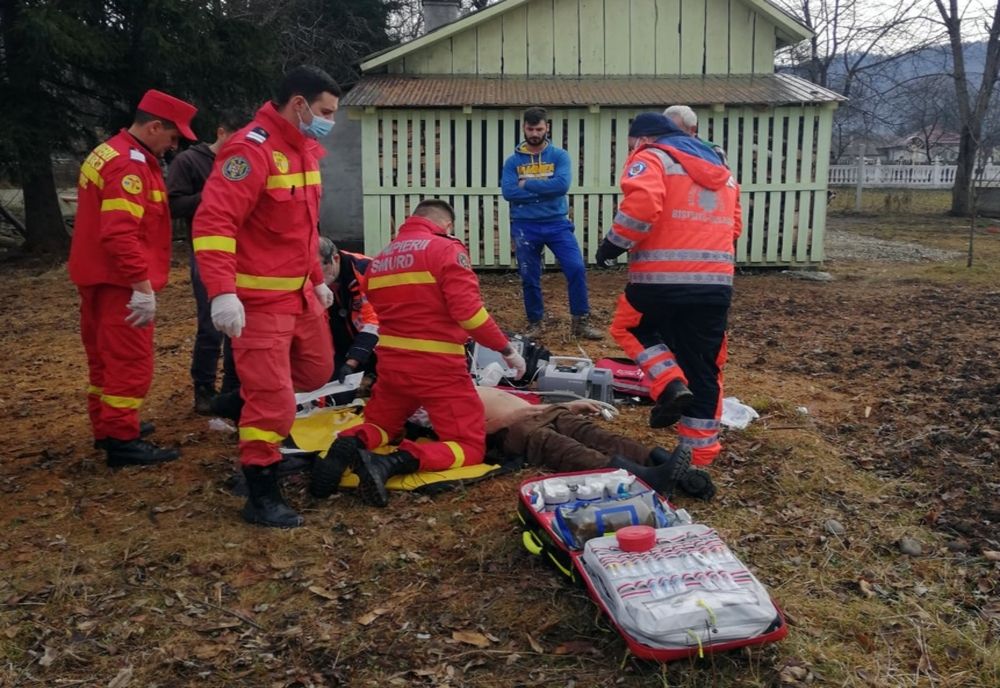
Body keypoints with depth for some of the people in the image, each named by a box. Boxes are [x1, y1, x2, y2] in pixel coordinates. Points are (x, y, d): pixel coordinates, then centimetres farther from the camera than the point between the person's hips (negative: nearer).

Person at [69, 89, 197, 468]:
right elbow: (121, 233, -29)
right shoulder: (129, 163, -18)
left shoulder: (107, 152, 16)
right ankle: (121, 440, 1)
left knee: (105, 357, 18)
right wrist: (143, 286, -29)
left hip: (99, 278, 11)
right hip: (121, 283, -11)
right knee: (130, 362, -5)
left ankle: (106, 427, 30)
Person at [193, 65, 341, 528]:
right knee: (273, 400, -5)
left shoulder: (305, 149, 12)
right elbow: (213, 222, -27)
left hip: (300, 292, 9)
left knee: (318, 371, 21)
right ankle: (261, 497, 10)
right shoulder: (251, 149, -19)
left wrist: (318, 280, 23)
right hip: (259, 299, -9)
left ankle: (250, 398, 43)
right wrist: (222, 292, -36)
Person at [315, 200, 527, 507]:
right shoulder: (447, 250, -7)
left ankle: (348, 445, -9)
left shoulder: (379, 259, 13)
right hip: (438, 366, -6)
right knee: (470, 446, 4)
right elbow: (468, 310, -18)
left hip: (391, 362, 6)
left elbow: (387, 312, 15)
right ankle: (393, 462, -22)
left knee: (379, 426, 28)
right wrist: (506, 349, -9)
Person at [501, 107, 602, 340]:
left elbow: (562, 185, -16)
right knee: (529, 278, 7)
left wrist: (527, 184, -12)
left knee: (577, 268, -11)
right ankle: (534, 323, 24)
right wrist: (546, 191, -14)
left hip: (557, 223, 0)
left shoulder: (559, 156, 2)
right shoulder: (513, 160, 3)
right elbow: (509, 192, -12)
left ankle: (580, 322, 1)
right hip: (525, 227, 1)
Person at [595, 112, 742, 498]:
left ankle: (670, 386, 2)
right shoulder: (720, 170, 26)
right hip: (717, 283, 6)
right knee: (703, 371, 13)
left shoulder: (651, 159, 2)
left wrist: (613, 244, -7)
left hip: (661, 281, -6)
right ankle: (699, 456, 18)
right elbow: (734, 225, 25)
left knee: (630, 328, 23)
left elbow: (642, 205, -17)